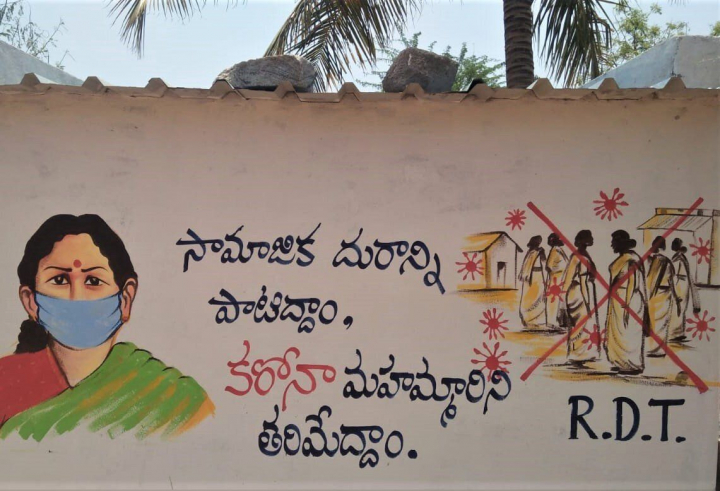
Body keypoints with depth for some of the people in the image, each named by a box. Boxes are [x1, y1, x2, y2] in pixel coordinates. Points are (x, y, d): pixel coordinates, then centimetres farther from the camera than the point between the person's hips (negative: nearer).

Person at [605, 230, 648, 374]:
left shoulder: (631, 259, -16)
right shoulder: (622, 258, 12)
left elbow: (633, 283, -19)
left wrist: (627, 305, -21)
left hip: (627, 301, -10)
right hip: (619, 300, 10)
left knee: (628, 333, -2)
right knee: (619, 332, 13)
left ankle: (633, 365, 5)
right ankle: (623, 363, 20)